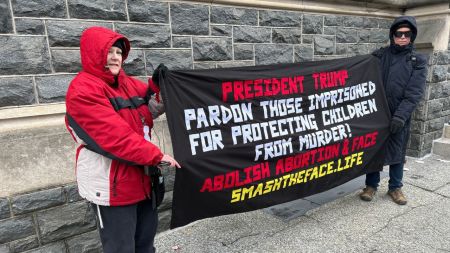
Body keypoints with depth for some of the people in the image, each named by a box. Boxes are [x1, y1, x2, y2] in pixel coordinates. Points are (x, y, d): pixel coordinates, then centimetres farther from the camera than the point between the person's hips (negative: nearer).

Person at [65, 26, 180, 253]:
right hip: (111, 184, -8)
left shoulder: (127, 83, 10)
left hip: (140, 177, 8)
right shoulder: (82, 91, -15)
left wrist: (157, 85, 0)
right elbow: (115, 135, -24)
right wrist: (156, 156, -23)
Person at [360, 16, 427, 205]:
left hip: (399, 117, 0)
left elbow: (414, 93, -7)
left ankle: (395, 187, 27)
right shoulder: (379, 55, 6)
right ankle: (371, 185, 23)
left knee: (397, 153, 9)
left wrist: (400, 115, -18)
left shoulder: (418, 61, 3)